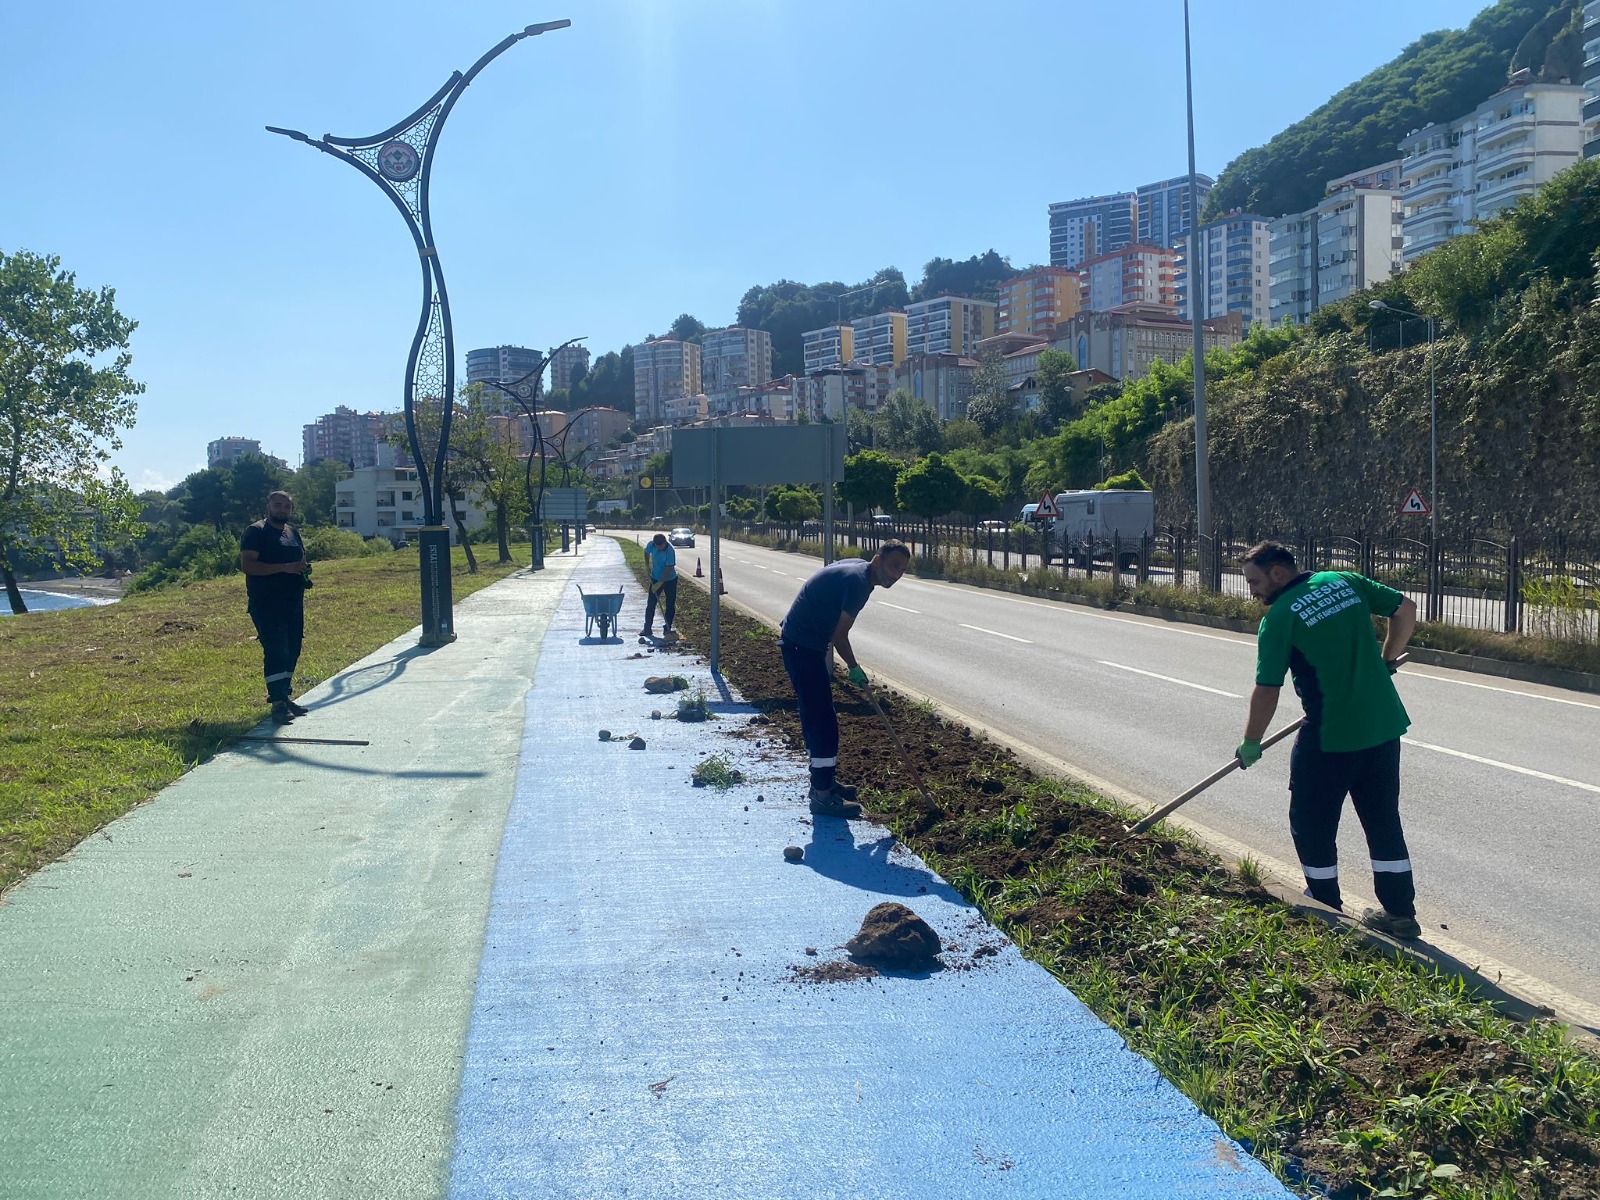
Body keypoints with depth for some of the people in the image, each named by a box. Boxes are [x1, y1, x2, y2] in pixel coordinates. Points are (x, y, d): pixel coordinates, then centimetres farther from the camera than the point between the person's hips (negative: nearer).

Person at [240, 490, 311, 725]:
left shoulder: (293, 532, 17)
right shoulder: (256, 532, -7)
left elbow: (301, 559, 31)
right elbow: (247, 565, -17)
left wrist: (303, 570, 5)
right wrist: (284, 568, -23)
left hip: (293, 601, 8)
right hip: (266, 603, -8)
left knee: (292, 651, 10)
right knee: (276, 651, -13)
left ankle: (284, 697, 21)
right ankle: (278, 703, -13)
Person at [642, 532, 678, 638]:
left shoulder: (670, 550, -27)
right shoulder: (651, 545, -13)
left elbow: (669, 569, -27)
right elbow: (646, 552, 11)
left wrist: (659, 583, -28)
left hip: (670, 579, -4)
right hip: (655, 578, 4)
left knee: (670, 605, 1)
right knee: (650, 604, 2)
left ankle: (667, 628, 12)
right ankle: (647, 628, 7)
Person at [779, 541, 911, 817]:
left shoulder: (856, 569, 10)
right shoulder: (858, 580, -21)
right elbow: (839, 635, -19)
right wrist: (854, 668, -4)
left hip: (803, 642, 11)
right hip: (803, 646, -11)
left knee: (816, 716, 19)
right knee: (823, 720, -9)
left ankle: (824, 780, 31)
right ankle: (822, 795, -6)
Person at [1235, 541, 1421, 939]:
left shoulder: (1278, 618, -10)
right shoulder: (1346, 582, 5)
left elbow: (1266, 692, -10)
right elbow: (1406, 610, 8)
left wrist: (1251, 744, 2)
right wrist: (1385, 660, 19)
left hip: (1329, 734, -6)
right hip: (1385, 724, 7)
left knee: (1311, 822, 11)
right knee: (1383, 818, 16)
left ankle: (1326, 908, 22)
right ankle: (1400, 912, 21)